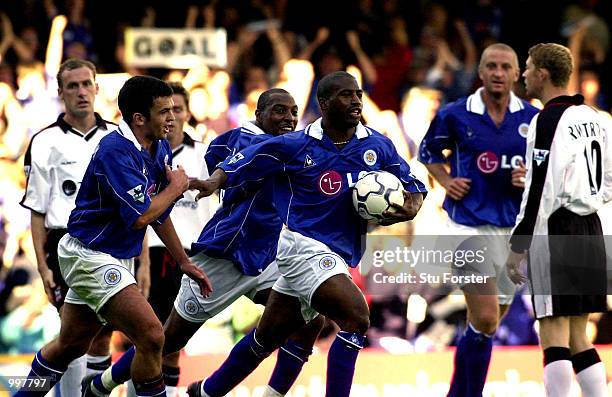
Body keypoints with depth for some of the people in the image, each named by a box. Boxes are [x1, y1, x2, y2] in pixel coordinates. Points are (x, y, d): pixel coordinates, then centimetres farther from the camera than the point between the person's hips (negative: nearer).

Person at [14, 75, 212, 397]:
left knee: (70, 346, 19)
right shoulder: (115, 150, -23)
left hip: (117, 258, 10)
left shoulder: (160, 149, 5)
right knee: (151, 337, -19)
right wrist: (176, 187, -12)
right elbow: (140, 217, -27)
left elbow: (158, 213, 18)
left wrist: (184, 262, 19)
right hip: (90, 256, -10)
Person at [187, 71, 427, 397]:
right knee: (356, 318, -25)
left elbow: (412, 186, 13)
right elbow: (240, 164, 0)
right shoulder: (295, 146, -6)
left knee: (266, 337, 17)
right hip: (304, 245, -6)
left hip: (337, 257, 6)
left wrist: (410, 208, -9)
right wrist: (213, 182, -19)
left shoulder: (379, 146, 4)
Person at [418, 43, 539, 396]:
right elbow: (428, 151, 16)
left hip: (514, 229, 4)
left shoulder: (534, 119, 3)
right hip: (470, 225, -4)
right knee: (484, 322, -14)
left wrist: (531, 179, -10)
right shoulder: (455, 115, -2)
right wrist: (446, 181, -1)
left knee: (486, 325, 12)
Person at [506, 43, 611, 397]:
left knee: (554, 336, -7)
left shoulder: (549, 120, -13)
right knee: (577, 335, 14)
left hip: (556, 231, -8)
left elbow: (540, 189, -17)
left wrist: (519, 245, -14)